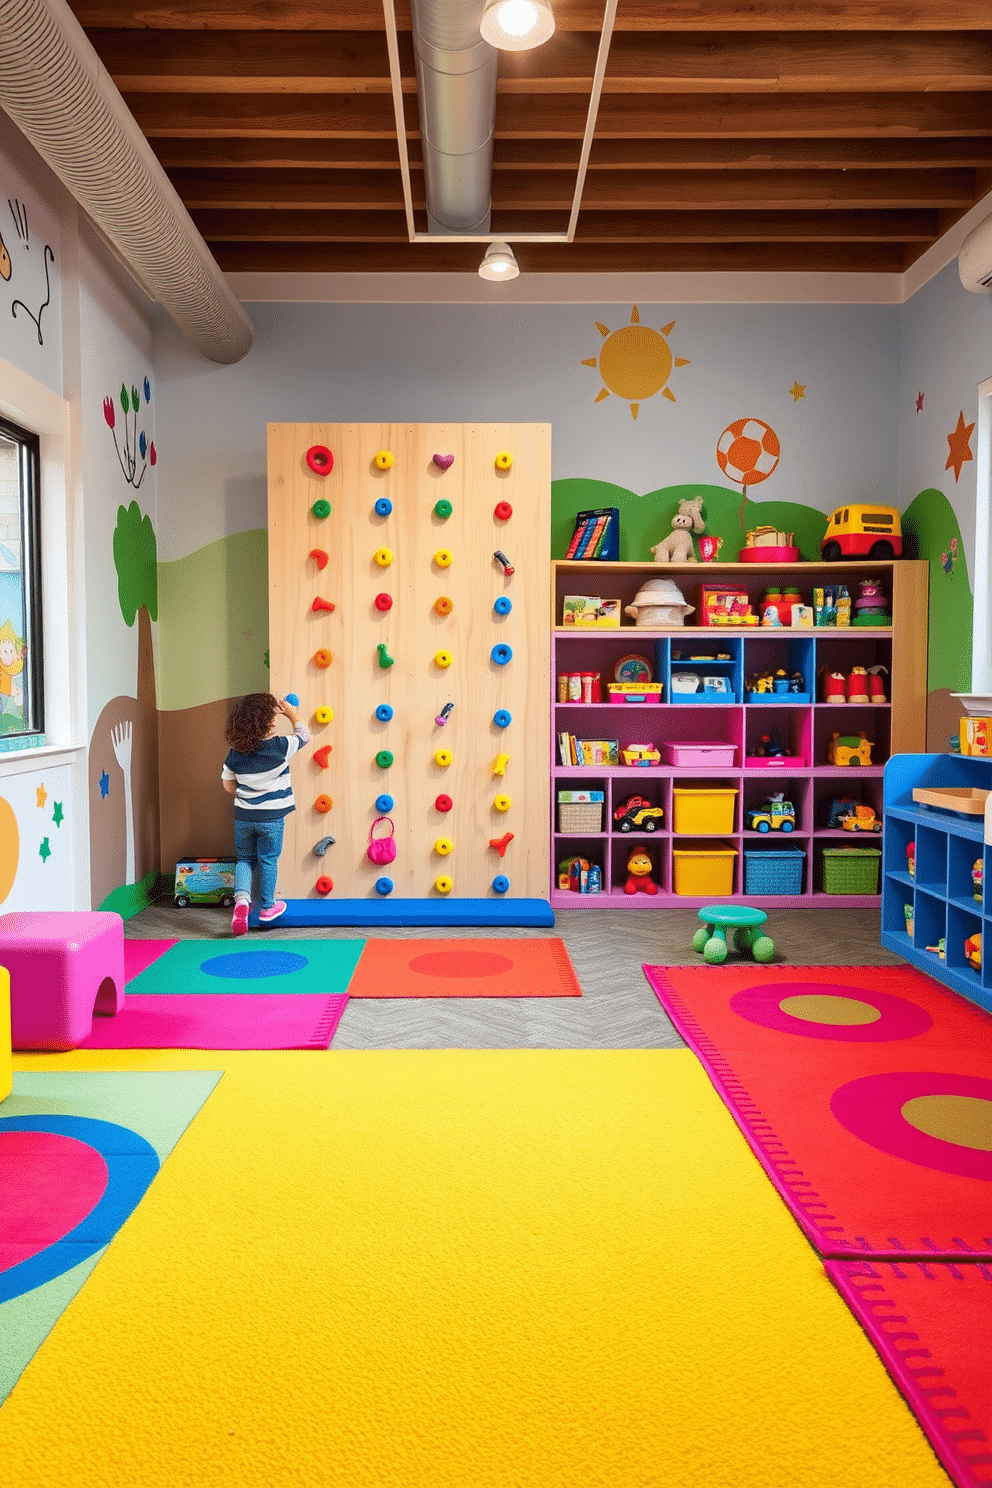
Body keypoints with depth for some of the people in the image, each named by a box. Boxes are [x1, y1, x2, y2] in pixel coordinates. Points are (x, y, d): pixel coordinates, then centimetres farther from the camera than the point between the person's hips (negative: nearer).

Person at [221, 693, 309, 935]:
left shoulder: (235, 753, -5)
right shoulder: (280, 746, -16)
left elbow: (228, 785, 6)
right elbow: (303, 736, 4)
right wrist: (292, 713, 19)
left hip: (243, 815, 3)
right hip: (271, 816, -3)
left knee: (245, 859, 18)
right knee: (268, 860, 13)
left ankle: (241, 897, -6)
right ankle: (267, 907, 26)